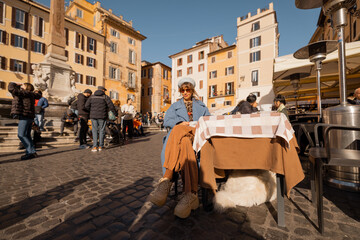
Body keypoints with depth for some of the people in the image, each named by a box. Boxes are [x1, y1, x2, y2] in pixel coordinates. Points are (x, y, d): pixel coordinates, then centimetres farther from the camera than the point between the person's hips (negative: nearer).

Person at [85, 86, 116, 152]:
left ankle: (95, 147, 3)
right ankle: (100, 146, 11)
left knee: (95, 131, 8)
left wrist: (92, 111, 18)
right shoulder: (105, 97, 0)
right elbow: (111, 106, -7)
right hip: (102, 117, -2)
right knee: (101, 131, 7)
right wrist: (115, 113, 4)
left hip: (93, 116, 2)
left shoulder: (92, 97, 10)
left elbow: (86, 106, 3)